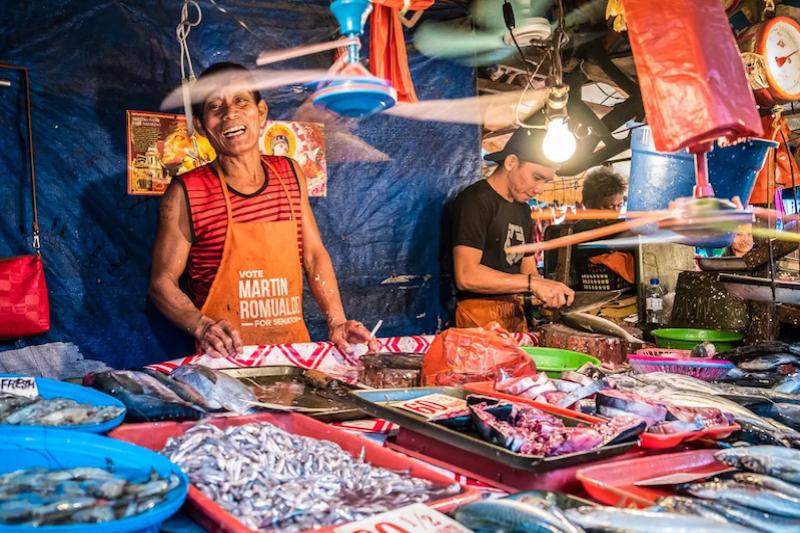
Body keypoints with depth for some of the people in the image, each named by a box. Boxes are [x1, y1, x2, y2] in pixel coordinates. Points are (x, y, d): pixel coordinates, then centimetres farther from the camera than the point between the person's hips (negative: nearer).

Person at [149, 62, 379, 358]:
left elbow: (314, 255, 11)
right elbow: (162, 281, 0)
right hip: (226, 357, -3)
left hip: (295, 349, 4)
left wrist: (337, 322, 0)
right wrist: (203, 328, -16)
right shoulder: (187, 192, -4)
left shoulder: (290, 173, 8)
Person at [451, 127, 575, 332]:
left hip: (517, 313, 8)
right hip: (480, 316, -8)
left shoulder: (523, 209, 16)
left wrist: (550, 291, -6)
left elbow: (527, 268, 16)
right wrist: (533, 283, -21)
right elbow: (466, 276, -22)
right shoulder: (476, 200, -12)